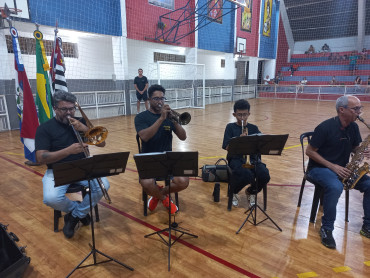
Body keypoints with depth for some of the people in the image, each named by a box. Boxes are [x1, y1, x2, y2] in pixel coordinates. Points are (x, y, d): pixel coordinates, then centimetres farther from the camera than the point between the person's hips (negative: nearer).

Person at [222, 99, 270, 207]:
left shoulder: (254, 128, 12)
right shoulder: (230, 127, 5)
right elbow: (227, 147, -4)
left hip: (252, 158, 3)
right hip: (236, 158, -3)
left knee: (265, 175, -26)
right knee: (247, 175, -34)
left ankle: (251, 192, 12)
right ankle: (233, 192, 4)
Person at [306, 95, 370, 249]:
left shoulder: (353, 127, 5)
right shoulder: (325, 127, -17)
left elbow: (355, 148, 16)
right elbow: (309, 151, -15)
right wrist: (332, 166, -21)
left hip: (343, 169, 7)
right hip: (319, 168, -7)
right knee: (335, 187, -36)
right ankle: (326, 229, -18)